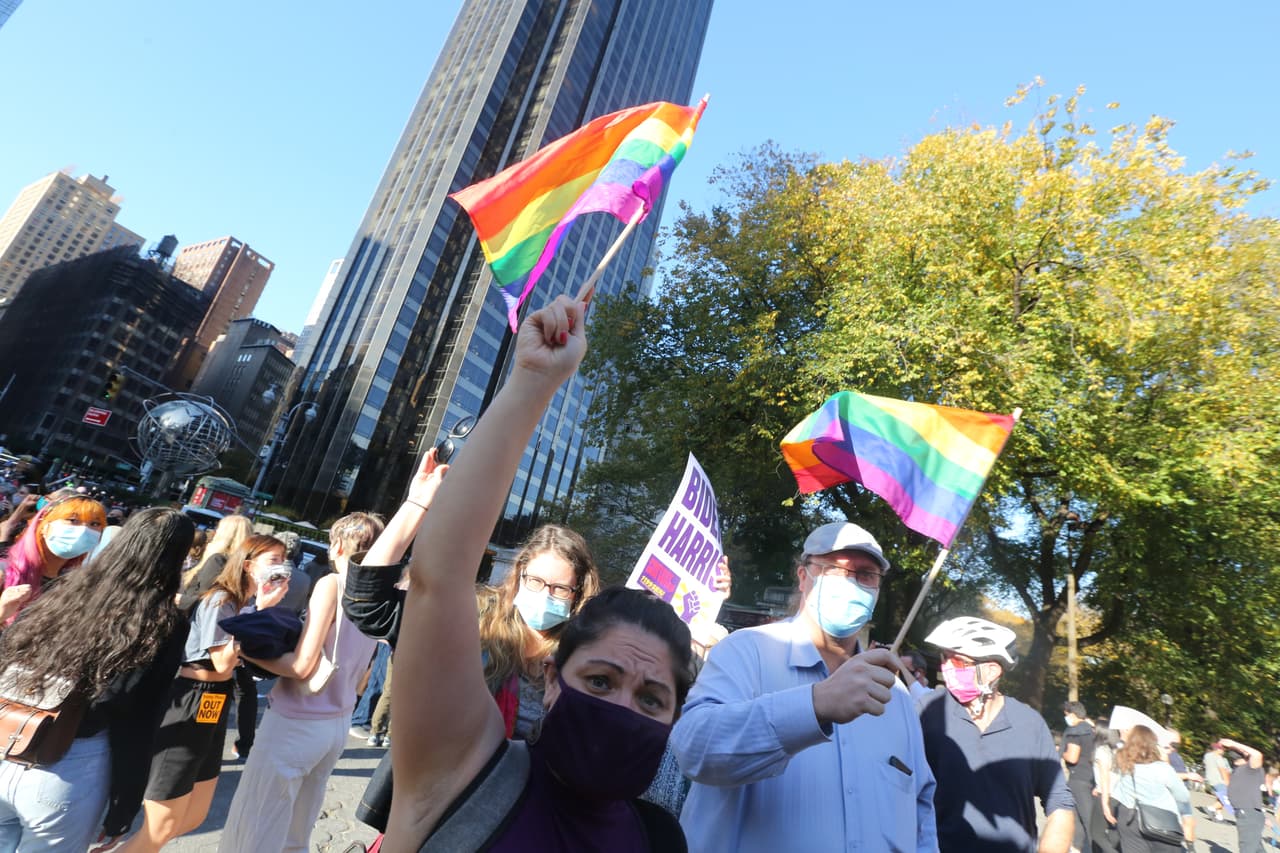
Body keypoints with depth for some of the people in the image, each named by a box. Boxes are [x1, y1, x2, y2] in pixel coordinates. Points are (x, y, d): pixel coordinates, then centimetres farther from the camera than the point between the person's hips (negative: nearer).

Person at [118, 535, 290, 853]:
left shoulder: (243, 604, 10)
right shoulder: (220, 600, -17)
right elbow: (223, 664, -22)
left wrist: (266, 610, -2)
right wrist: (259, 611, -23)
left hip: (211, 711, 9)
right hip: (187, 709, -9)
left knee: (194, 816, 21)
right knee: (161, 827, 4)